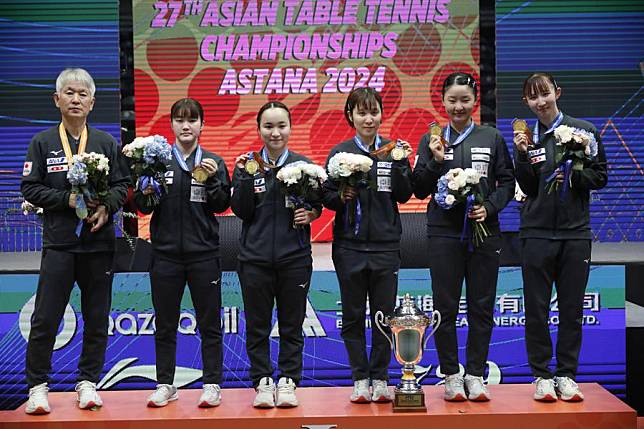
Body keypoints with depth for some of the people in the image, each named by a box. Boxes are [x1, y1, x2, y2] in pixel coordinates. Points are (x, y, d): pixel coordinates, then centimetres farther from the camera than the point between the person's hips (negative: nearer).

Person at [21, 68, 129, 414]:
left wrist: (106, 206, -12)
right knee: (45, 319, -2)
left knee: (97, 320, 7)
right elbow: (30, 188, 0)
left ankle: (88, 381, 19)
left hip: (99, 242, 2)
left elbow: (122, 184, 7)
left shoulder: (106, 142, 10)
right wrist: (67, 199, -13)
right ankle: (37, 385, 10)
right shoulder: (42, 142, 5)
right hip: (59, 243, -2)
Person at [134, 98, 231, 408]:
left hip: (204, 254, -1)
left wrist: (213, 180, -14)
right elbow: (142, 208, 5)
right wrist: (146, 193, -15)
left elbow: (222, 206, 0)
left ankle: (212, 384, 13)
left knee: (209, 324, 5)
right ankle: (165, 385, 18)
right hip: (166, 254, 1)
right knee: (164, 324, 8)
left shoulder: (214, 162, 5)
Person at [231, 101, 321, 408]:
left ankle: (288, 381, 15)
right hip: (255, 258, 0)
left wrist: (309, 214, -12)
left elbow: (317, 206, 9)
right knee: (257, 325, 5)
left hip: (294, 257, 0)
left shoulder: (304, 164, 3)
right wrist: (245, 177, -13)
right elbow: (242, 211, -3)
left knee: (291, 325, 6)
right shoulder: (246, 164, 4)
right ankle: (262, 382, 15)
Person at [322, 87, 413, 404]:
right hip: (349, 245, 0)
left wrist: (403, 165, -12)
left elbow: (404, 196, 2)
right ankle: (360, 379, 14)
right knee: (353, 316, 5)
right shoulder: (339, 153, 3)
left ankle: (380, 378, 14)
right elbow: (326, 197, 2)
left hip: (385, 244, 1)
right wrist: (342, 197, -18)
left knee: (384, 315, 4)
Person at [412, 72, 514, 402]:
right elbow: (420, 190, 3)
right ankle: (451, 375, 13)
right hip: (444, 233, 0)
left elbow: (507, 183, 7)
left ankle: (475, 375, 14)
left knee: (481, 307, 4)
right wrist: (436, 161, -12)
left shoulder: (492, 138, 7)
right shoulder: (431, 141, 6)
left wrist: (489, 207, -10)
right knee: (446, 308, 2)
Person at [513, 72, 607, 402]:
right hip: (537, 232, 0)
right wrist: (522, 154, -12)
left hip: (575, 232, 0)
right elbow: (529, 188, 2)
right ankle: (542, 376, 10)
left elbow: (600, 176, 7)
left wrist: (572, 175, -11)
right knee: (536, 309, 1)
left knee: (572, 309, 4)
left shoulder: (584, 130, 5)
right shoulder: (526, 137, 6)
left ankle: (566, 375, 13)